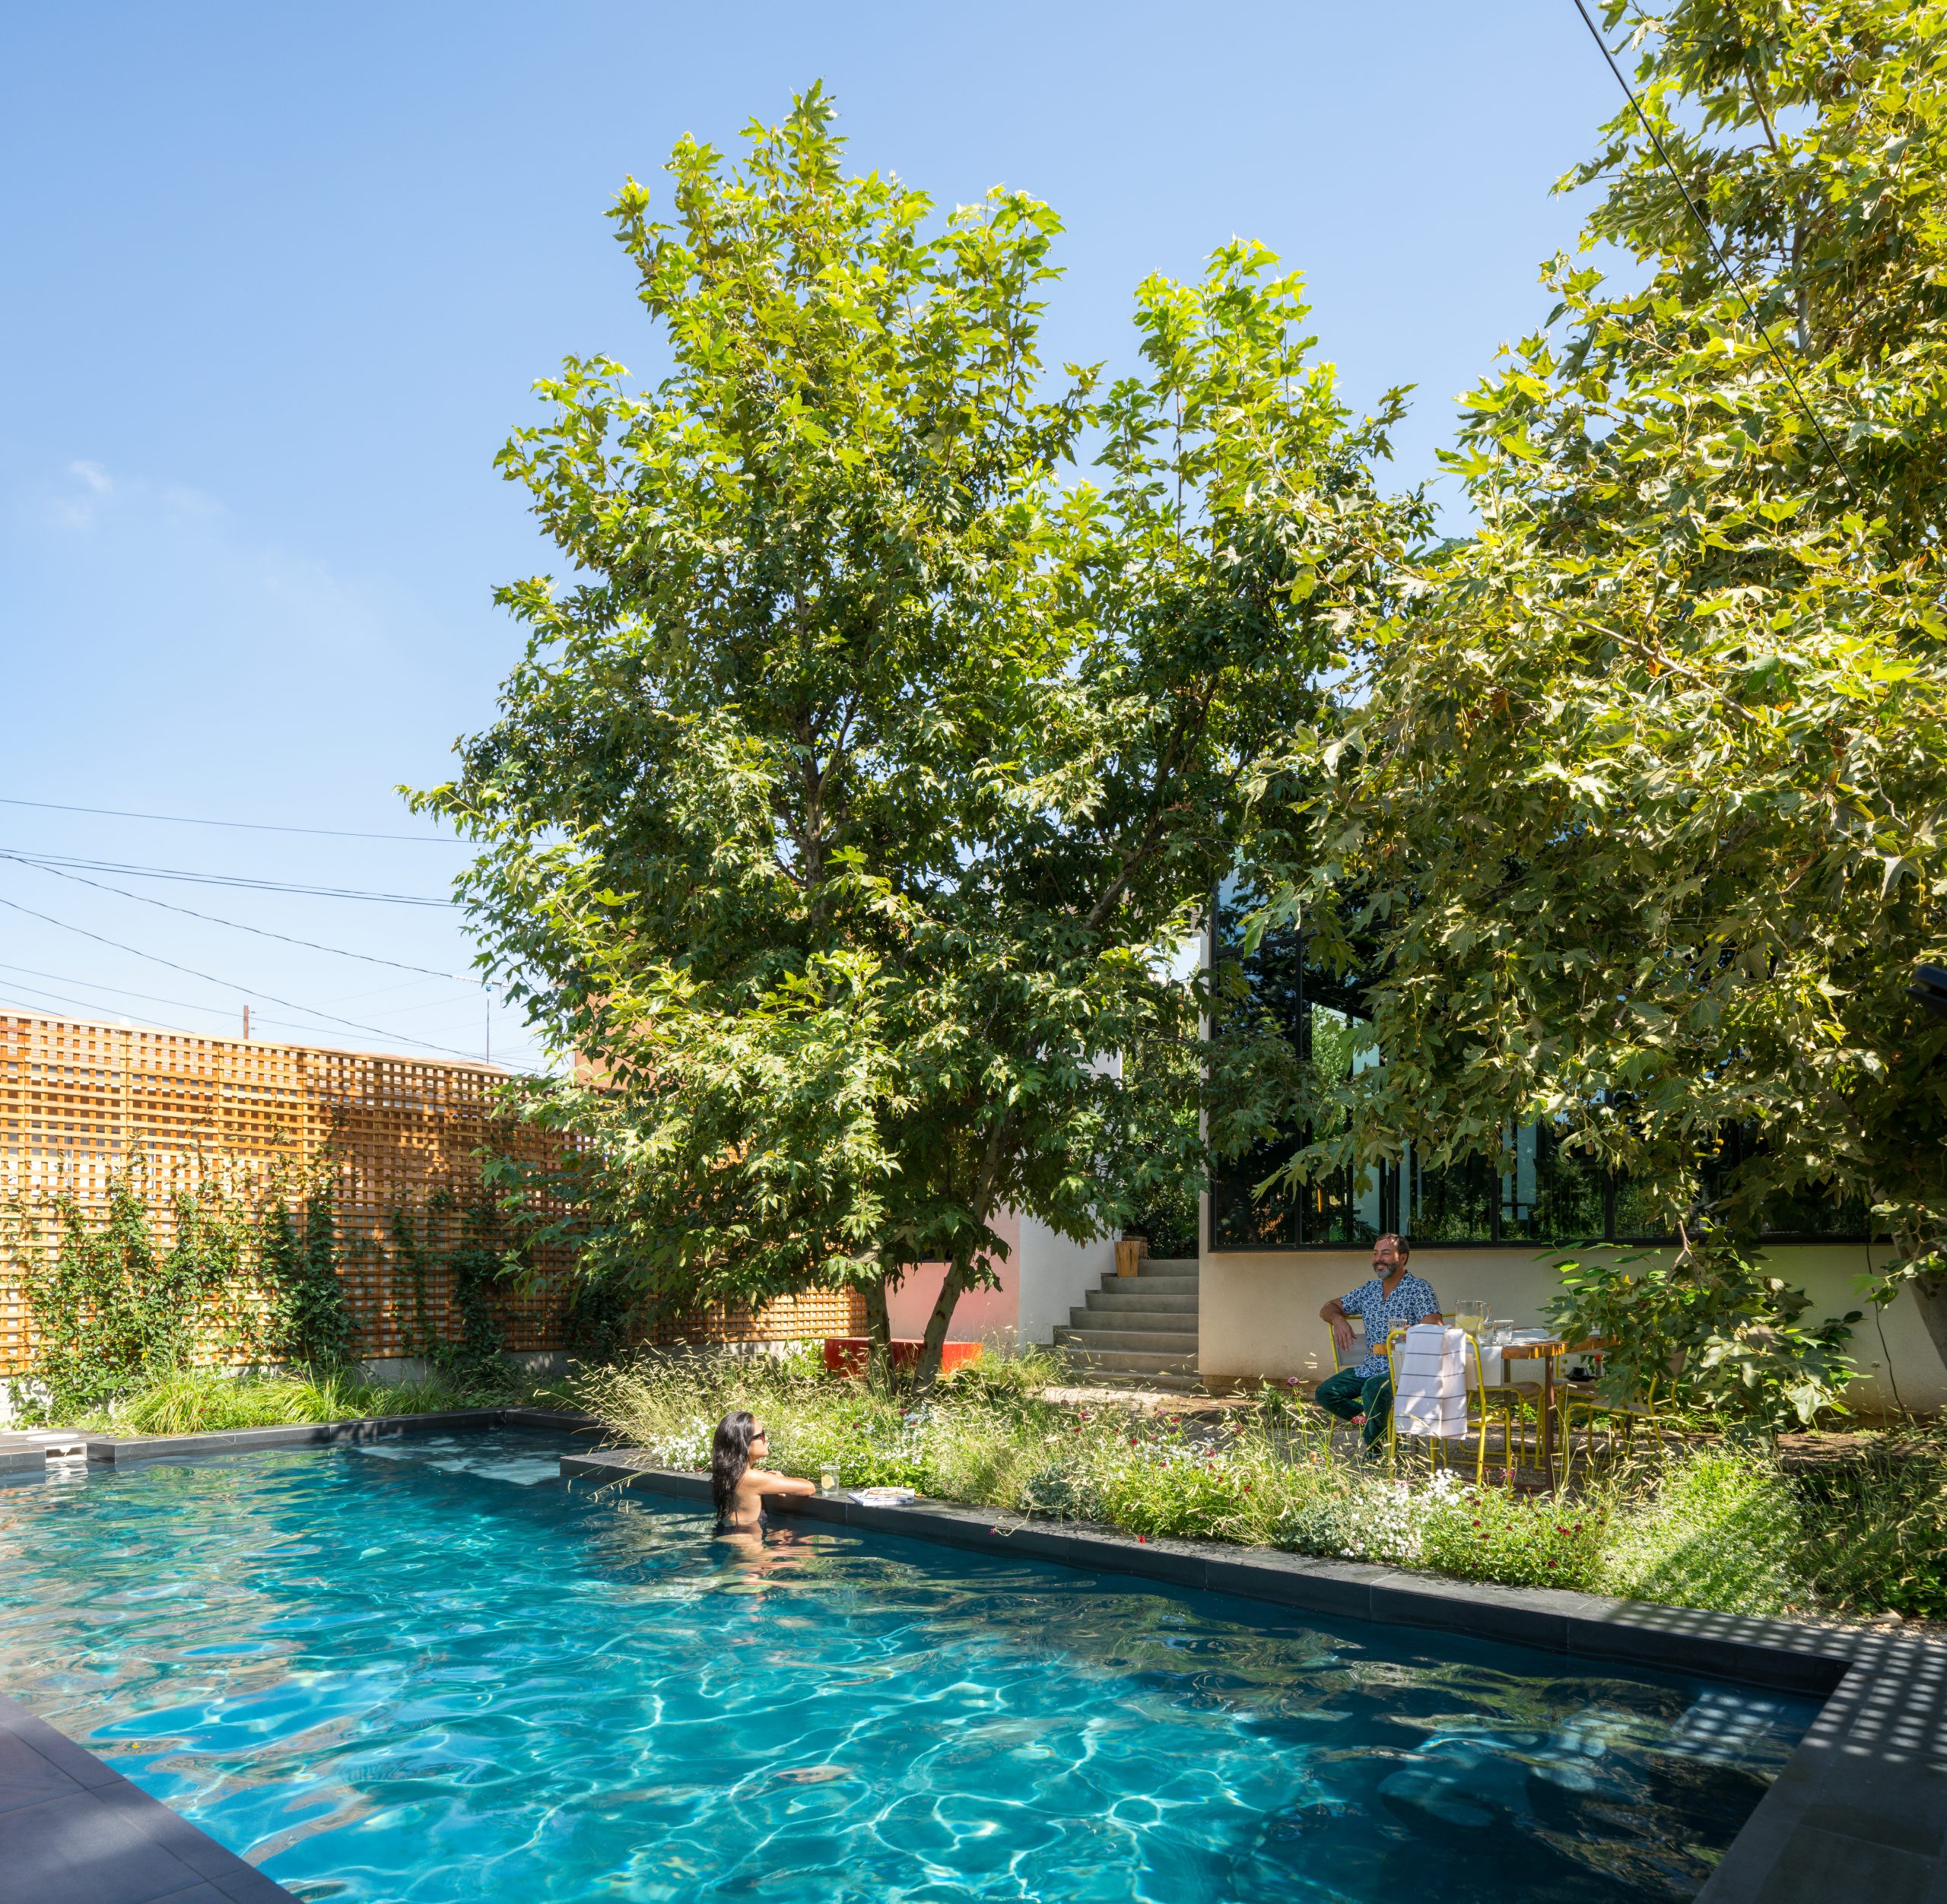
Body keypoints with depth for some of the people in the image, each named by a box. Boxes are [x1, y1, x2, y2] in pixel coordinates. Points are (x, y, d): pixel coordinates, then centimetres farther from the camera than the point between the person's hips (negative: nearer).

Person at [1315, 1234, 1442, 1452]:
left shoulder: (1420, 1289, -5)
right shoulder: (1369, 1290, 14)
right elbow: (1328, 1308, 20)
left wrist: (1410, 1332, -41)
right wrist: (1338, 1319, -4)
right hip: (1370, 1367, 7)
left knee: (1374, 1389, -36)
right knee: (1325, 1392, -10)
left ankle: (1373, 1448, -12)